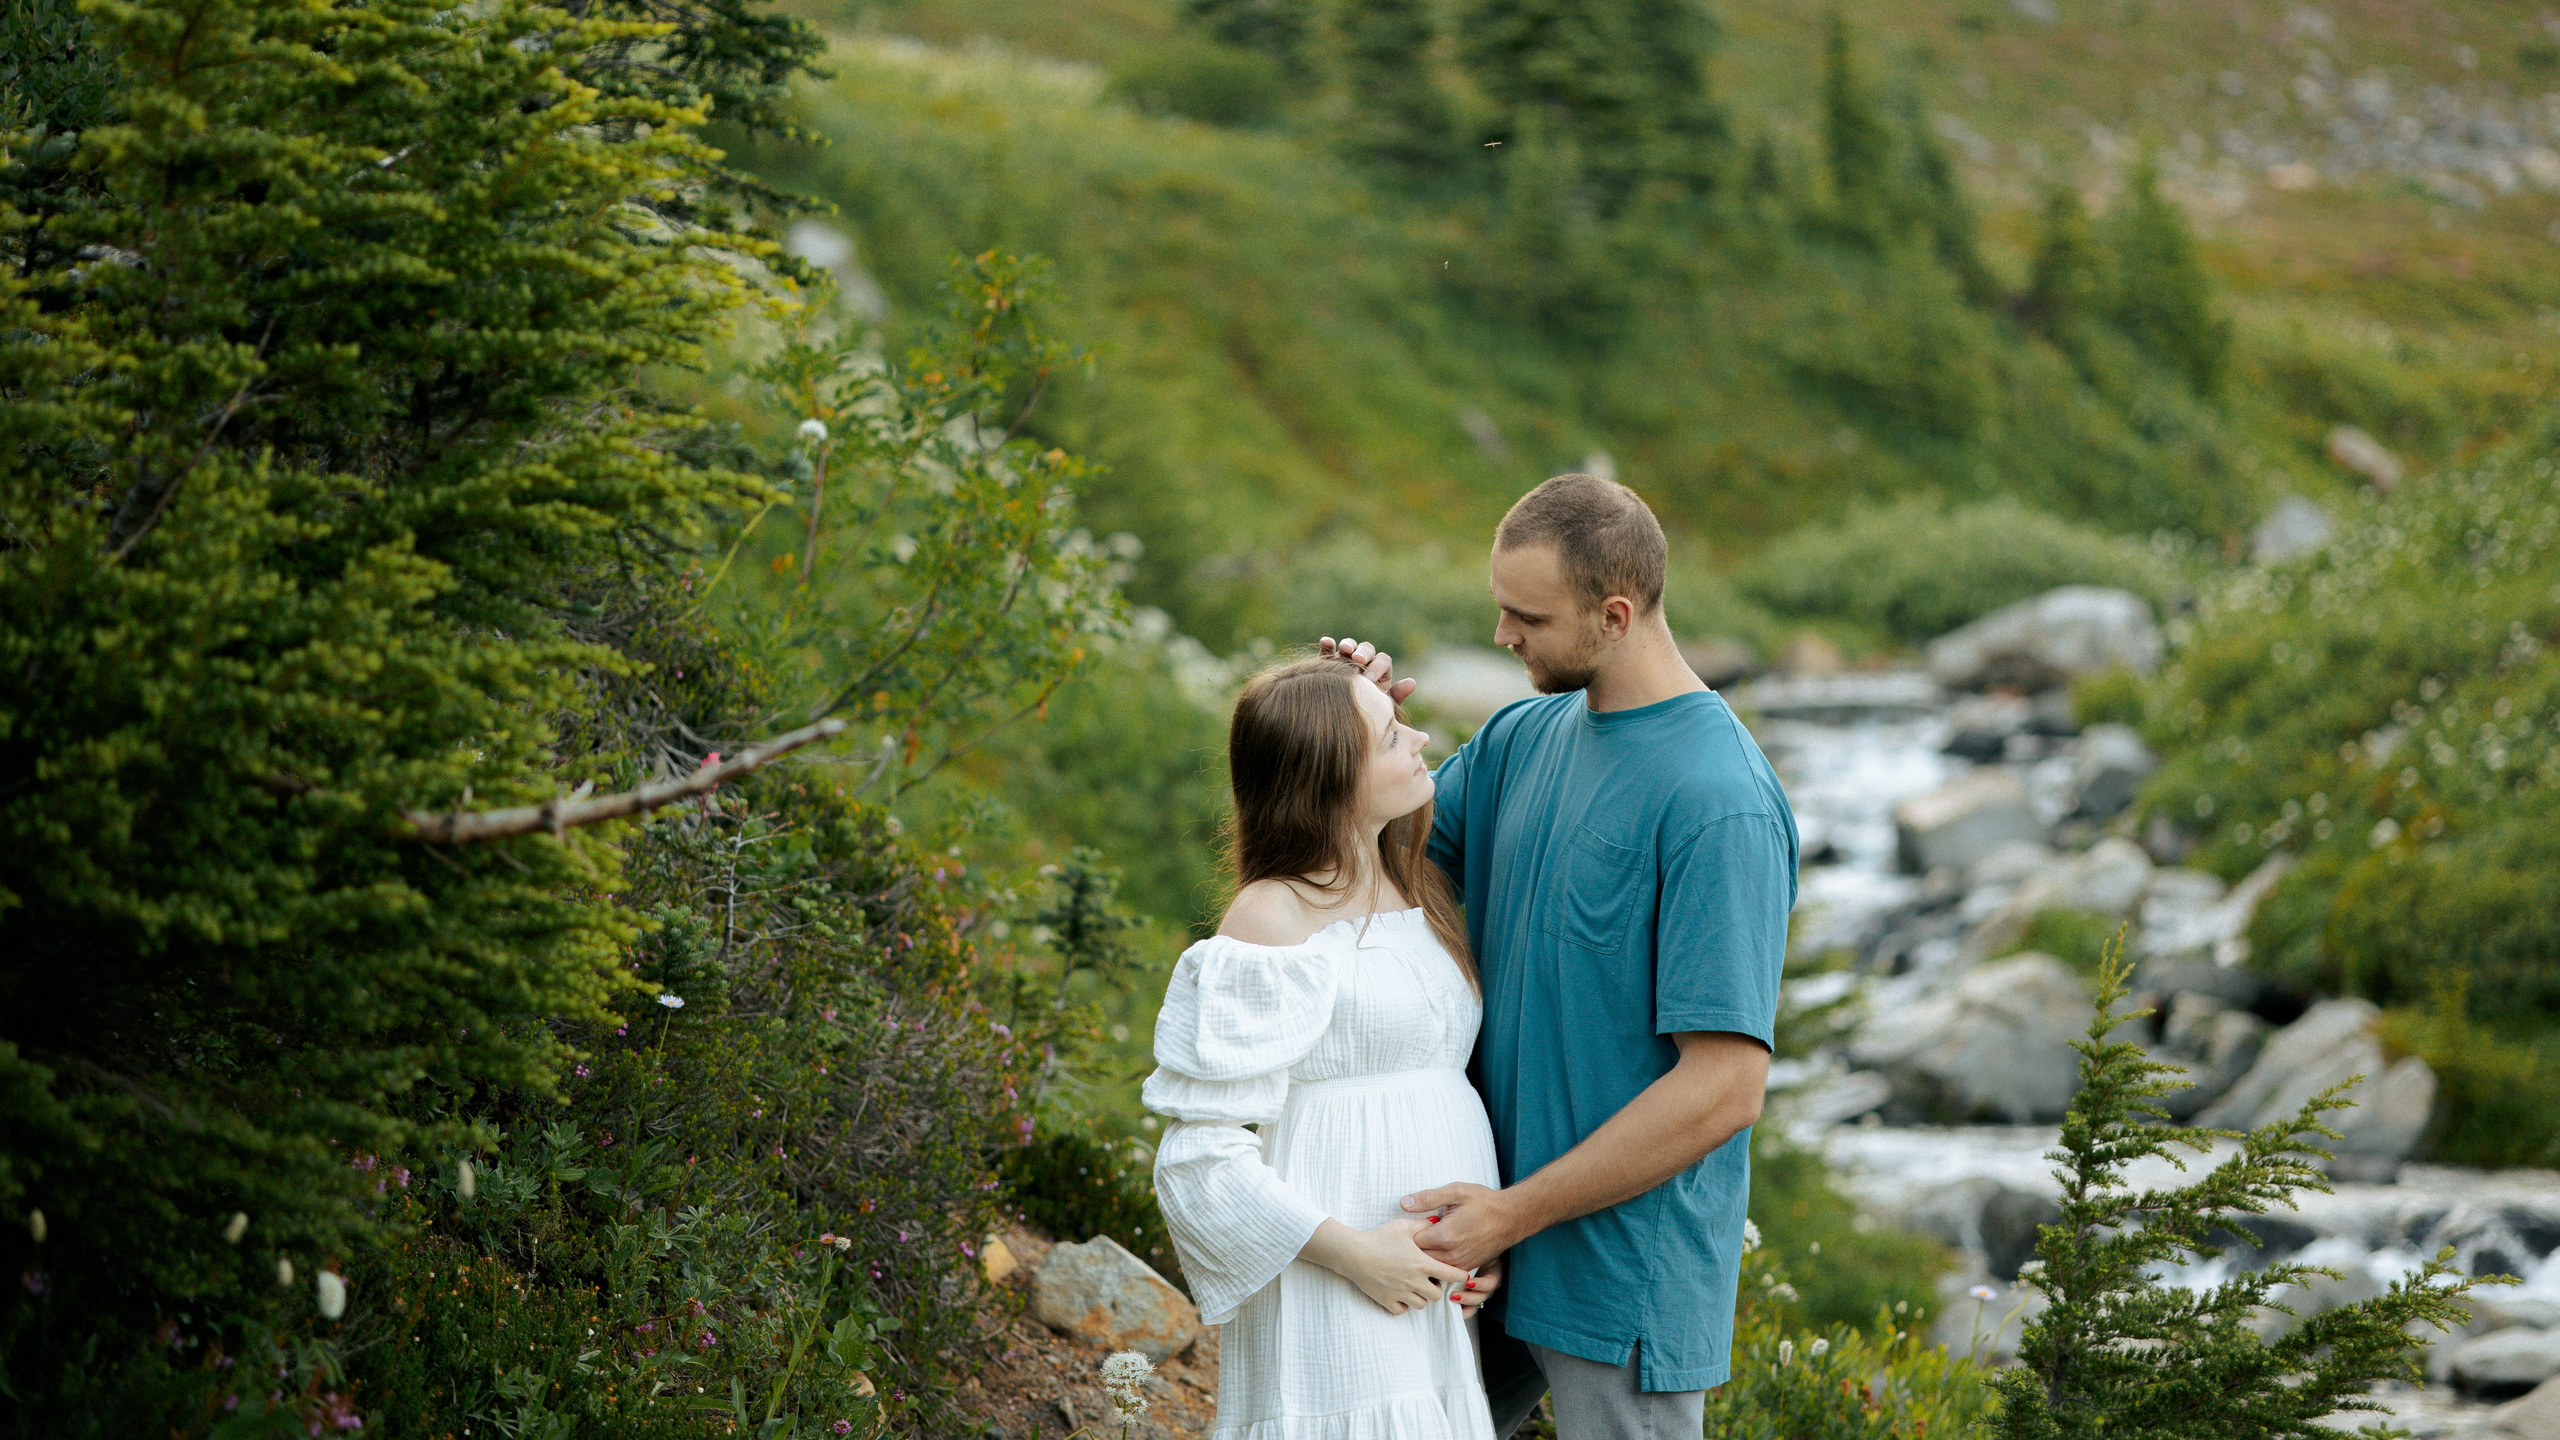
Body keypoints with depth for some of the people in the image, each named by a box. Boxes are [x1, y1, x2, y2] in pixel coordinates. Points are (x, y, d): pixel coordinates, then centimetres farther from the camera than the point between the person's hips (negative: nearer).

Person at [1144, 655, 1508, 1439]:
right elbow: (1203, 1147, -15)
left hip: (1435, 1291, 8)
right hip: (1335, 1309, -7)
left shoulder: (1417, 889, 12)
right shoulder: (1272, 922, -13)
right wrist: (1350, 1251, -18)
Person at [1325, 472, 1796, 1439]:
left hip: (1624, 1274, -8)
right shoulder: (1524, 738, 4)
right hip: (1494, 1227, 8)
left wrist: (1513, 1213, -20)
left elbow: (1725, 1087, -23)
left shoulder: (1723, 806, -21)